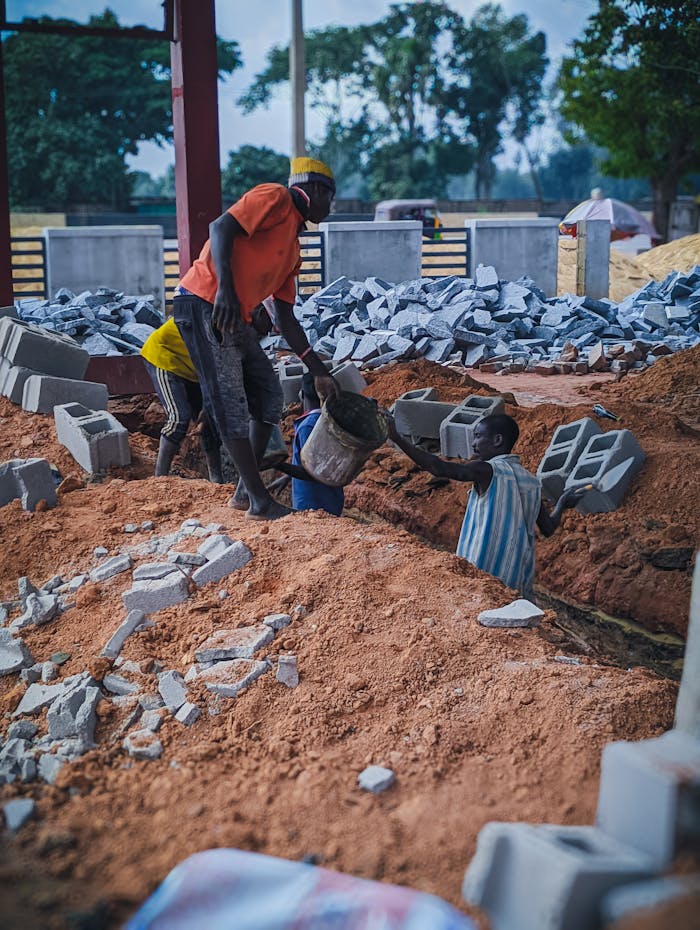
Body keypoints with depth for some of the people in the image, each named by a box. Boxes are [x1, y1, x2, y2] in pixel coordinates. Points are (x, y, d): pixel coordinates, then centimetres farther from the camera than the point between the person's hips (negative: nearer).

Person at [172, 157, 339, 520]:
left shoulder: (293, 247, 23)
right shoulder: (276, 198, -1)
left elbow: (285, 319, 23)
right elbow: (221, 227, -17)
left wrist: (319, 372, 21)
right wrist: (225, 288, -30)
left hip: (235, 320, 10)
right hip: (205, 306, -10)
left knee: (269, 397, 11)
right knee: (231, 405, -8)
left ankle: (245, 490, 18)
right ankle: (260, 503, -5)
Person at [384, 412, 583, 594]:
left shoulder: (487, 471, -12)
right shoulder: (531, 482, 9)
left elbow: (438, 468, -24)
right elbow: (548, 528, 15)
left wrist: (396, 438, -23)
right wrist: (561, 505, 36)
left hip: (483, 575, -7)